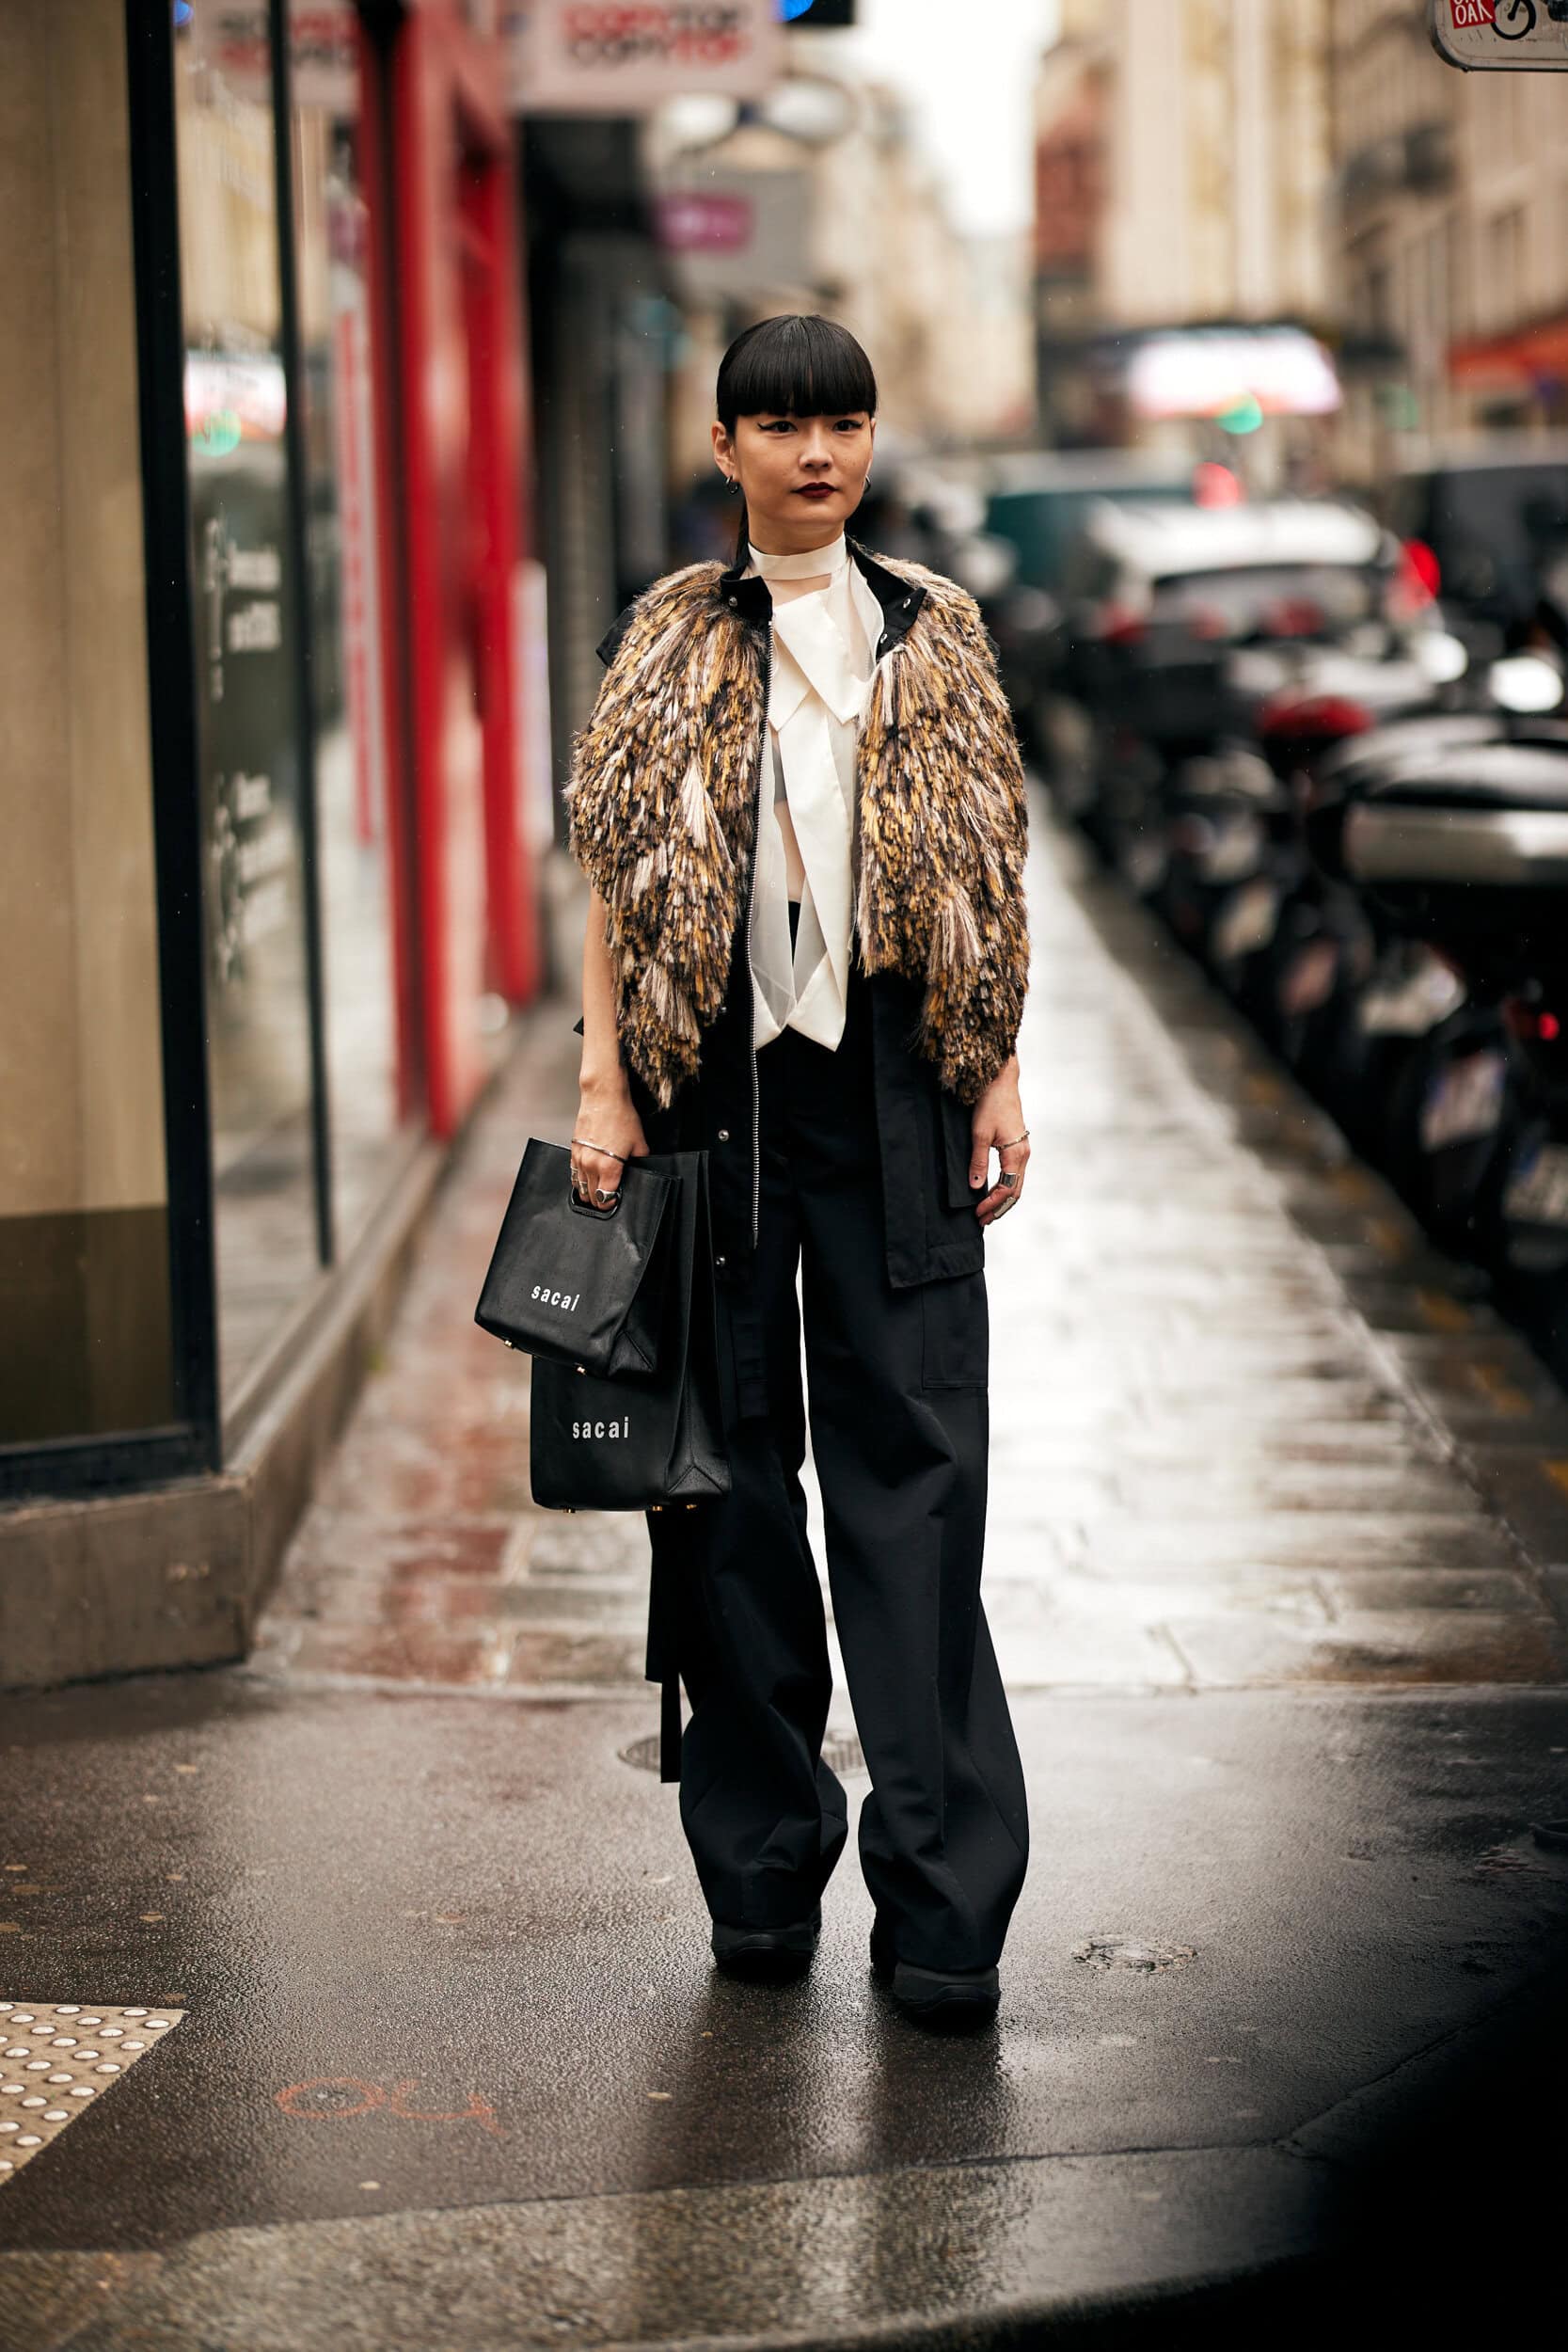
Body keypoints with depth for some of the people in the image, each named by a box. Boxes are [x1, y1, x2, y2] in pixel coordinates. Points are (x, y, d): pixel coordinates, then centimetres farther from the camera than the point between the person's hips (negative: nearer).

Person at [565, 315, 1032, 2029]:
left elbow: (984, 878, 11)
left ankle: (939, 1898, -2)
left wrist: (997, 1077, 5)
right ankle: (762, 1874, 15)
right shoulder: (665, 644, 7)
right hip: (713, 1077, 0)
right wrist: (602, 1083, -3)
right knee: (729, 1460, 4)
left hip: (891, 1082, 0)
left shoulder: (935, 636, 11)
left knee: (914, 1462, -4)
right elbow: (615, 878, 5)